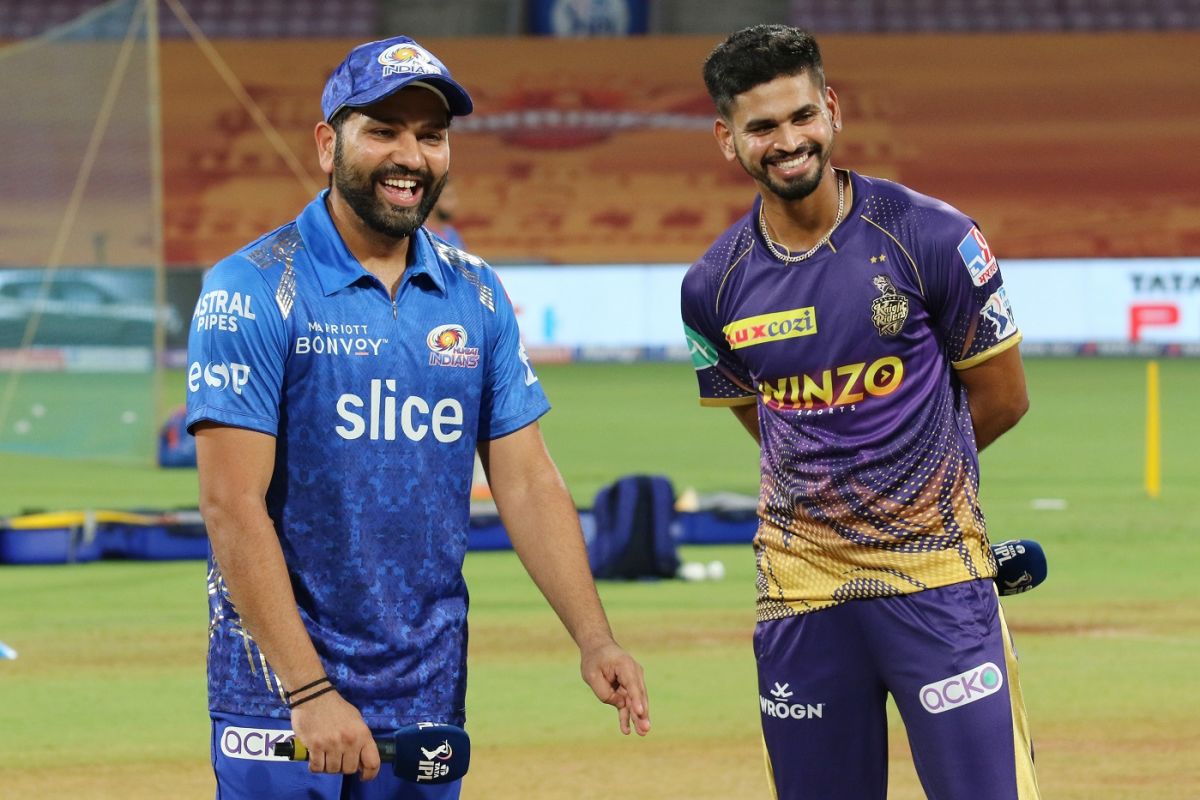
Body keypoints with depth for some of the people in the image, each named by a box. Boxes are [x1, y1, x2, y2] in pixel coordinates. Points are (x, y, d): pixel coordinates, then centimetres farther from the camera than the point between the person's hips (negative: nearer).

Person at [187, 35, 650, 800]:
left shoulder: (475, 297, 8)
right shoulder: (253, 292, -9)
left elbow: (528, 481, 8)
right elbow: (234, 505, -15)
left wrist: (593, 639, -6)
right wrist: (310, 691, -21)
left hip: (430, 696, 5)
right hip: (280, 691, -5)